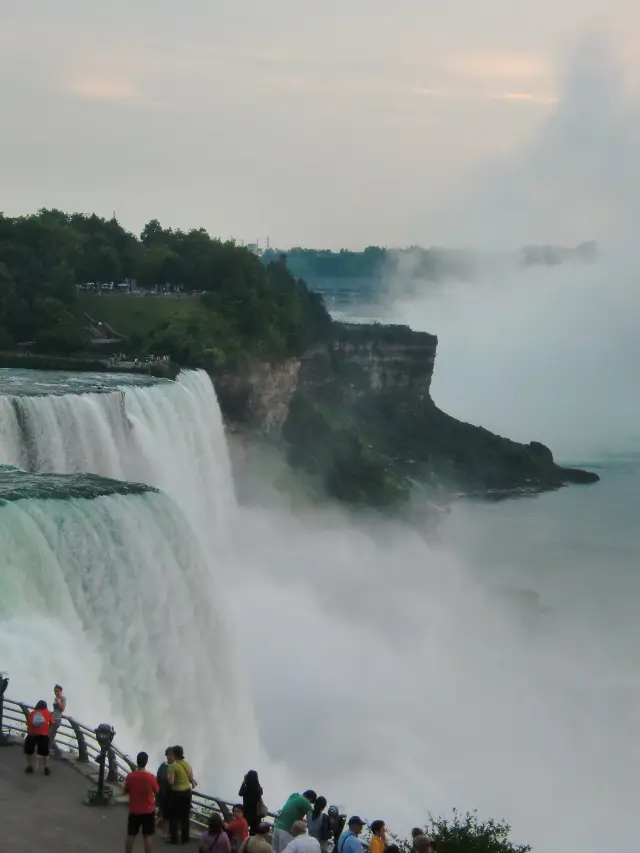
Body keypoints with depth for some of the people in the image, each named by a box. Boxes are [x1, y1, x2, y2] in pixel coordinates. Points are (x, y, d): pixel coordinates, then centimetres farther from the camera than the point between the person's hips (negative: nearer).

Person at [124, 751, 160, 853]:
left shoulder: (130, 776, -13)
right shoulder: (151, 777, -17)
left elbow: (126, 791, 2)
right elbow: (156, 791, -2)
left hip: (134, 811, 1)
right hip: (148, 811, -1)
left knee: (131, 835, 13)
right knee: (148, 836, 8)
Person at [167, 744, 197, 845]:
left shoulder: (172, 766, -17)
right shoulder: (187, 764, 1)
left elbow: (171, 782, -21)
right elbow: (191, 779, 7)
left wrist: (168, 775, -3)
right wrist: (193, 783, 28)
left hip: (176, 793, -5)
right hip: (187, 792, 5)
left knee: (174, 816, 8)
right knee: (185, 816, 14)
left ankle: (174, 838, 9)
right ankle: (185, 838, 19)